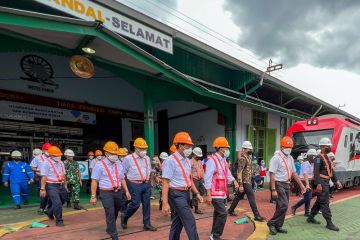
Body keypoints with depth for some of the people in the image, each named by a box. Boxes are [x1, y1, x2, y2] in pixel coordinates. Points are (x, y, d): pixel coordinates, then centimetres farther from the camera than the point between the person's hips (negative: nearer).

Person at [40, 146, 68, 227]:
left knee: (62, 201, 19)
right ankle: (59, 221, 4)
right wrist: (43, 189, -18)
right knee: (57, 203, -12)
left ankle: (50, 212, 43)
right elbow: (44, 177, -15)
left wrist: (65, 185, 17)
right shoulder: (46, 163, -11)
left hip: (61, 185, 8)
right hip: (52, 186, -8)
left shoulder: (61, 163, 11)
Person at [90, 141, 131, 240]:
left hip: (118, 192, 5)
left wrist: (126, 191, 9)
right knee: (110, 214, -4)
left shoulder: (119, 164, 9)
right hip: (106, 193, -5)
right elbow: (94, 181, -7)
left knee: (115, 213, 18)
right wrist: (93, 196, -9)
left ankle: (110, 228, 41)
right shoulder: (99, 165, -7)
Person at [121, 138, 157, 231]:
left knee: (146, 204, 8)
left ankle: (147, 224, 20)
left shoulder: (147, 158, 9)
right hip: (135, 185, -5)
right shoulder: (128, 159, -9)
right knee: (135, 204, -3)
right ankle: (124, 218, 25)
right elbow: (123, 172, -4)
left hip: (146, 184, 6)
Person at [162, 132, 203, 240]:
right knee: (190, 221, -6)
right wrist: (165, 203, -21)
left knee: (178, 221, 16)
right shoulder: (170, 161, -16)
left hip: (186, 193, 8)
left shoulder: (187, 161, 10)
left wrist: (197, 193, 11)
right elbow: (165, 183, -18)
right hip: (176, 195, -8)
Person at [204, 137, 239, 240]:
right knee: (223, 213, -11)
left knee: (218, 214, 15)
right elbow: (208, 178, -20)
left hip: (223, 193, 9)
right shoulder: (212, 160, -17)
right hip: (215, 194, -9)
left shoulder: (223, 160, 12)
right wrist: (208, 195, -21)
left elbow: (227, 174, 19)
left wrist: (234, 181, -1)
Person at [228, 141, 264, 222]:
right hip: (245, 181, -10)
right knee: (252, 197, -7)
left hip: (247, 181, 10)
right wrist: (240, 185, -24)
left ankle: (230, 211, 27)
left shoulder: (248, 156, 13)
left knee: (238, 196, 16)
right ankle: (257, 216, -1)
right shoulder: (242, 158, -17)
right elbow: (239, 172, -21)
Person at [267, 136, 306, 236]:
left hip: (287, 184, 8)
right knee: (284, 205, -13)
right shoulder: (276, 157, -13)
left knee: (282, 206, 11)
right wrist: (273, 189, -21)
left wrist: (301, 184, 15)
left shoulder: (290, 158, 12)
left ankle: (278, 226, 22)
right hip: (278, 184, -8)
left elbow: (294, 173, 19)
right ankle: (272, 223, 2)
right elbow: (272, 174, -17)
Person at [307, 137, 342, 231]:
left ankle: (311, 218, 26)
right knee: (324, 203, -5)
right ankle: (329, 223, 0)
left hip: (326, 182, 10)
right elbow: (316, 172, -21)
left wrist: (336, 181, 18)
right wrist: (318, 184, -26)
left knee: (319, 202, 16)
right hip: (321, 183, -10)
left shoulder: (327, 158, 17)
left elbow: (331, 171, 23)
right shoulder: (319, 158, -13)